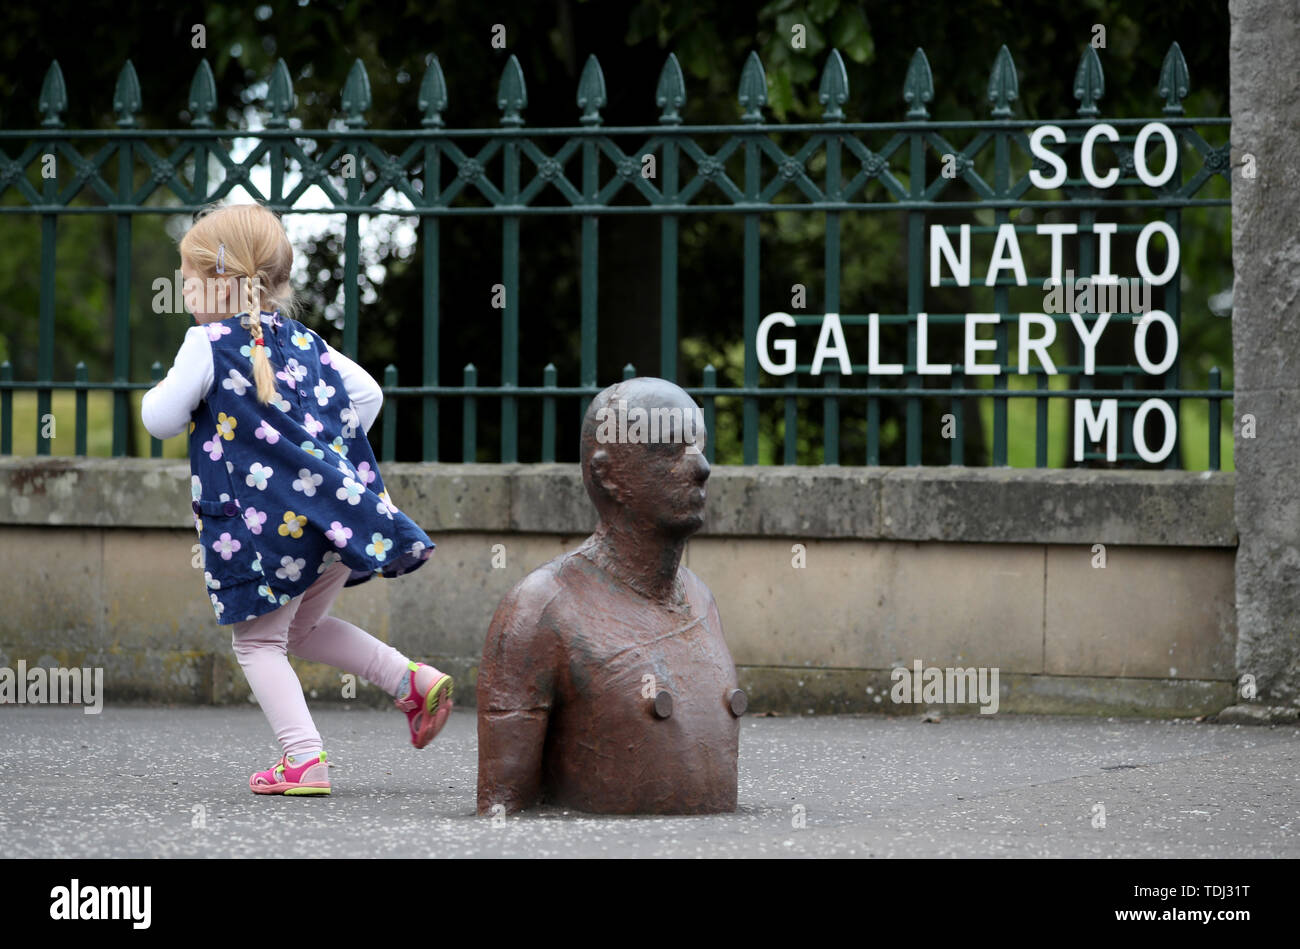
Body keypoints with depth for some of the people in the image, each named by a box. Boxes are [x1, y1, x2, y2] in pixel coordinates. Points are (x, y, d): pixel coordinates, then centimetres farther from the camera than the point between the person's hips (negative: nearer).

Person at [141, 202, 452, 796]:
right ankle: (414, 681, 15)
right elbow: (366, 393, 17)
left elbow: (162, 421, -2)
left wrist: (162, 392, 19)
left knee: (258, 641, 5)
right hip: (339, 512, 7)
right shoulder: (303, 341, 14)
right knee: (304, 626, 26)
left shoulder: (208, 345, -5)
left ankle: (304, 758, -5)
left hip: (274, 524, -7)